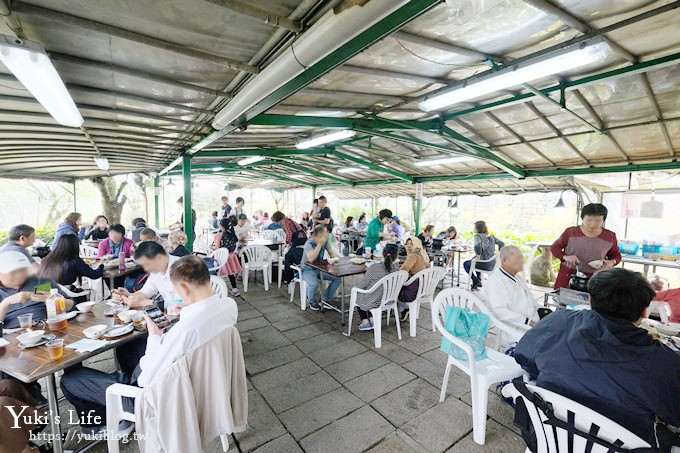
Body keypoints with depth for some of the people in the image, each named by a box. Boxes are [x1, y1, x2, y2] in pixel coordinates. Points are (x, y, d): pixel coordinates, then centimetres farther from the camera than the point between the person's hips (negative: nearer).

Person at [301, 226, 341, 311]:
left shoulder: (325, 241, -4)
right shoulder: (309, 244, -24)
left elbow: (331, 253, 9)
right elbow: (310, 259, -40)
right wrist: (320, 244, -37)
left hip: (319, 268, 6)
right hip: (308, 270, -6)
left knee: (338, 278, -10)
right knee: (314, 283, -36)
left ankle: (326, 299, 8)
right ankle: (311, 301, -1)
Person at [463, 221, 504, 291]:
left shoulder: (478, 236, -14)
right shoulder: (491, 236, 8)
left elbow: (477, 246, -33)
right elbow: (501, 244, 9)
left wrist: (478, 255, -19)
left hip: (485, 264, -7)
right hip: (493, 264, 8)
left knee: (466, 264, 18)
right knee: (477, 262, 38)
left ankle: (476, 281, 13)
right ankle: (479, 281, 39)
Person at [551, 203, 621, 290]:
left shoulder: (610, 237, 4)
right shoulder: (570, 232, -2)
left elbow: (616, 255, 16)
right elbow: (554, 247, 3)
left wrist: (612, 262, -6)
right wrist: (565, 257, -15)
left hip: (594, 277, 1)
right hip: (568, 274, -1)